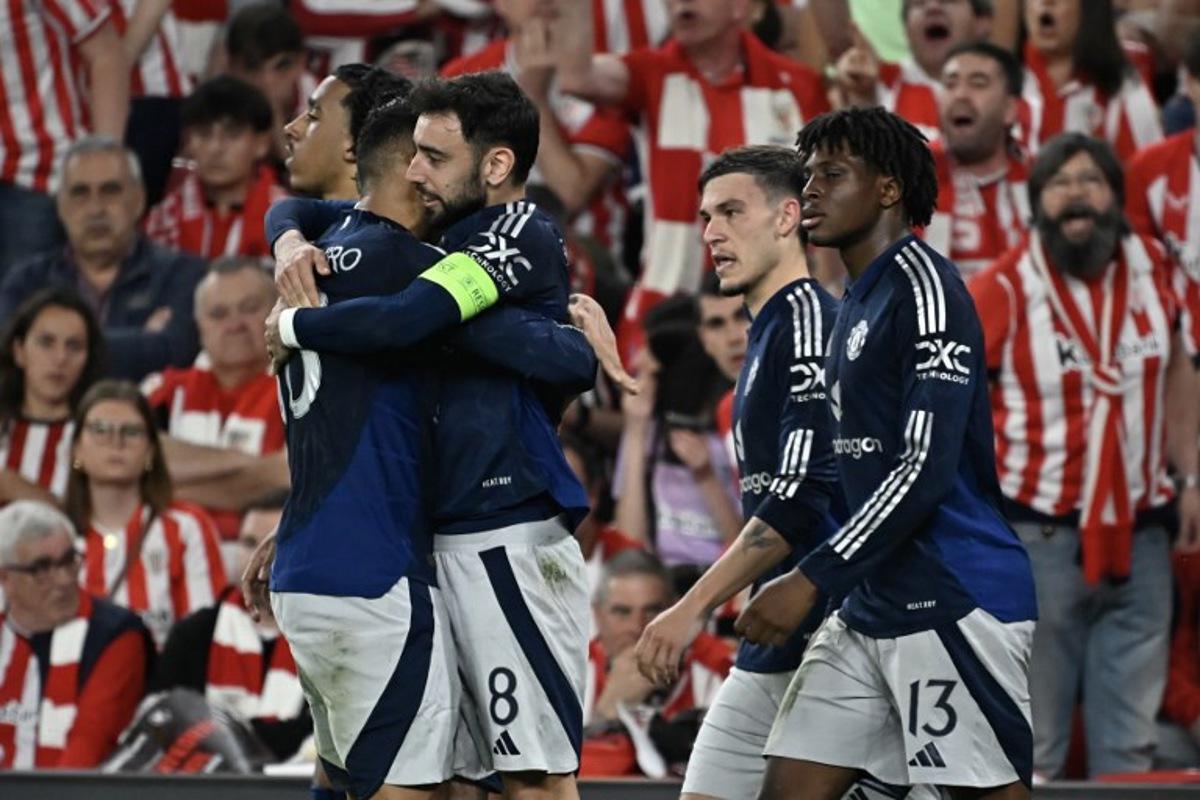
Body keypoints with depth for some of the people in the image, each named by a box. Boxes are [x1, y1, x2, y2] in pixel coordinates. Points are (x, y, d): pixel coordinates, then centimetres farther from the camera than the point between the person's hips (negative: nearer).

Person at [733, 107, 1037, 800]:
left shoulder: (923, 287, -11)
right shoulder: (859, 301, 18)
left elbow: (927, 468, -19)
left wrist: (812, 579, -20)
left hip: (955, 600, -10)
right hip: (872, 606, 10)